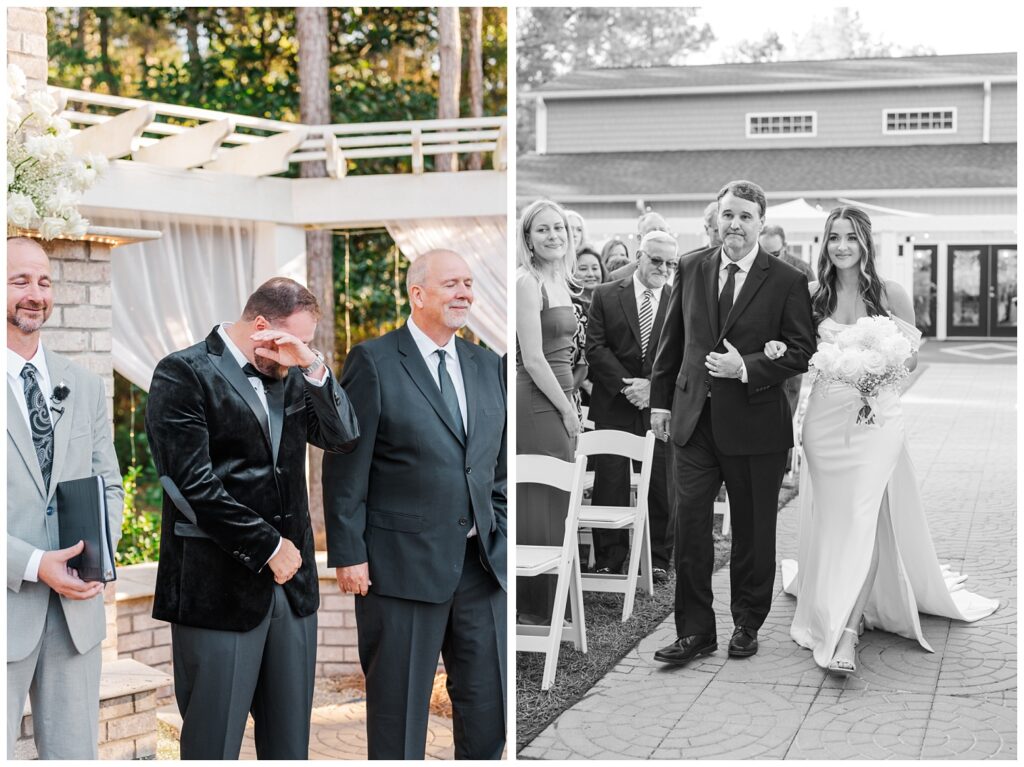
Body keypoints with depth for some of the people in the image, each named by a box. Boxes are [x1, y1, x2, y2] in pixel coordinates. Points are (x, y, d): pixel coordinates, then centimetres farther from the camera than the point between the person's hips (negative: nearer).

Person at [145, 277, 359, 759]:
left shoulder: (289, 376, 13)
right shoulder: (184, 373, -7)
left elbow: (342, 437, 7)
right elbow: (193, 482, -14)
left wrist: (313, 368, -8)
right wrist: (269, 546, -10)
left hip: (290, 579, 6)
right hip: (218, 587, -6)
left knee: (289, 739, 12)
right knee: (213, 741, 2)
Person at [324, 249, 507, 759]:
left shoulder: (488, 367, 11)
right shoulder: (374, 363, -6)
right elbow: (344, 469, -8)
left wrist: (500, 537, 8)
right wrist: (348, 555, -11)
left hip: (482, 564, 5)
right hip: (403, 564, -5)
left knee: (489, 705, 10)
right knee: (399, 711, 7)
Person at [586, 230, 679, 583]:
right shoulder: (606, 295, 4)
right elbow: (596, 347, -1)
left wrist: (653, 386, -12)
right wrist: (625, 384, -12)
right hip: (613, 405, 0)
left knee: (662, 485, 4)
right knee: (610, 484, 2)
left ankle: (658, 559, 16)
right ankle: (608, 560, 11)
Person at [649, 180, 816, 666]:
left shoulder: (787, 282, -3)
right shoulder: (691, 269, 7)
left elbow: (802, 351, -5)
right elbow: (672, 338, 13)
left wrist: (747, 368, -17)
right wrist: (661, 398, 11)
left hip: (754, 422, -2)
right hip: (693, 419, 2)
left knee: (753, 531, 9)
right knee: (689, 523, -1)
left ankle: (747, 624, 26)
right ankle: (695, 630, 9)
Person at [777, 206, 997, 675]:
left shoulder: (891, 294, -1)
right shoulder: (813, 294, 4)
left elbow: (912, 361, 6)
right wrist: (779, 350, -8)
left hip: (876, 417, -2)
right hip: (825, 417, 2)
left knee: (862, 519, -9)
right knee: (830, 519, 8)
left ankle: (844, 631, -8)